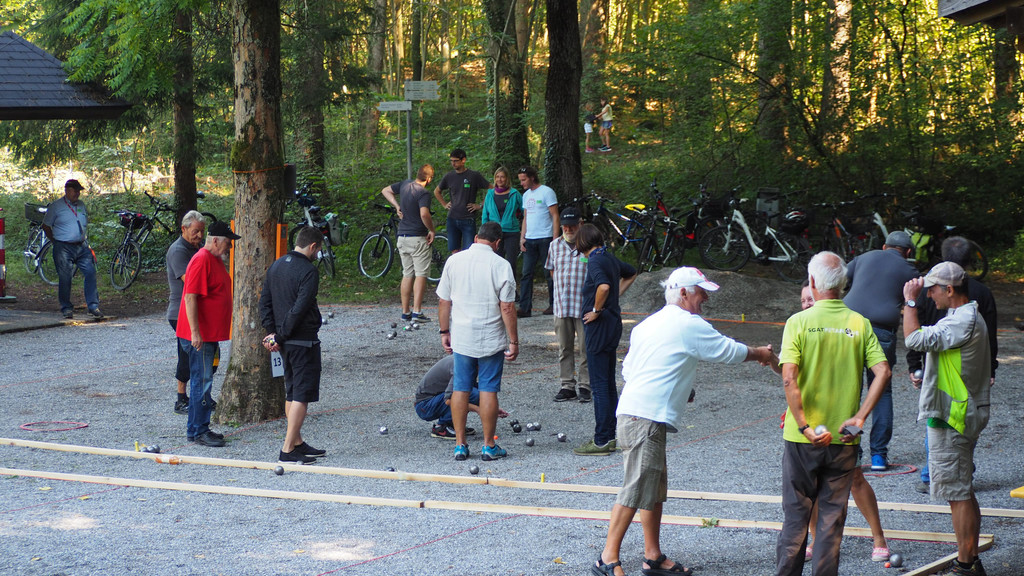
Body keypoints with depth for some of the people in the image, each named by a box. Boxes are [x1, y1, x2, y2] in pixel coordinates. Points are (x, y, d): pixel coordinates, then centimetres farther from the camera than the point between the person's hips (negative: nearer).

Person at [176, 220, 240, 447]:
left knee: (203, 381, 13)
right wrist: (195, 332, -25)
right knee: (202, 382, -8)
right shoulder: (201, 261, -16)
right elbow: (190, 297, -22)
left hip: (211, 334, 10)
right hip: (200, 335, -10)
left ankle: (197, 428, 19)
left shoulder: (216, 260, 16)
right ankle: (198, 431, -4)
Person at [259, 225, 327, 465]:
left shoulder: (275, 267, 10)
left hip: (285, 342, 8)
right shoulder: (309, 271, -16)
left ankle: (297, 443, 25)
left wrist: (272, 332, 5)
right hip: (304, 341, -8)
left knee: (292, 393, 17)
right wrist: (280, 337, -14)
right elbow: (299, 309, -21)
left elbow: (265, 301, 10)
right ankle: (288, 450, -8)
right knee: (302, 395, -5)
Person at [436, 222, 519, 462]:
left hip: (461, 338, 3)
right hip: (491, 340, -3)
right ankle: (489, 446, 8)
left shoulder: (454, 261, 0)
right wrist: (513, 341, -5)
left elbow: (443, 301, 5)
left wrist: (444, 331, 16)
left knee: (460, 389, 10)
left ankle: (460, 445, 11)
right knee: (488, 390, 3)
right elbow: (507, 307, -11)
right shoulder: (500, 265, -10)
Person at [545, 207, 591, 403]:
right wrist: (561, 289, 12)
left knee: (586, 348, 1)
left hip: (584, 306, -4)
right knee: (564, 348, 8)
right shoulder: (555, 245, 9)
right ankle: (566, 385, 14)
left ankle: (585, 385, 9)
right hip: (561, 306, 4)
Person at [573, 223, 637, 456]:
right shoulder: (611, 259, 11)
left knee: (600, 385, -5)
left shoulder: (595, 262, -16)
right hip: (613, 324, 9)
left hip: (599, 326, -9)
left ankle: (601, 441, -3)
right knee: (608, 383, 14)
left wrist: (596, 310, -20)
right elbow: (631, 273, 31)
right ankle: (609, 437, 21)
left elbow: (604, 286, -35)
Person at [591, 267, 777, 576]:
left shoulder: (648, 324, 20)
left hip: (632, 410, 10)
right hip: (647, 419, -10)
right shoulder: (690, 326, -7)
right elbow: (729, 351, 3)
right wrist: (761, 353, 22)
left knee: (655, 490, 14)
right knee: (636, 490, -10)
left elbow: (628, 369, 23)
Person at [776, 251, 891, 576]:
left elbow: (789, 379, -18)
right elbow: (883, 373, -10)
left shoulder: (799, 322, -8)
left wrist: (805, 427, -17)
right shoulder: (859, 324, 0)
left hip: (803, 438, -1)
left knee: (796, 513, 9)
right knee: (832, 516, 10)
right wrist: (859, 417, -11)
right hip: (844, 439, 2)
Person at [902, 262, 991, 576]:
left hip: (952, 419, -11)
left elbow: (916, 339, -26)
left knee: (958, 492, -5)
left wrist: (910, 300, -16)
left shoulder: (964, 321, -21)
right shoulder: (968, 317, 14)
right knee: (963, 492, 15)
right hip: (962, 415, 11)